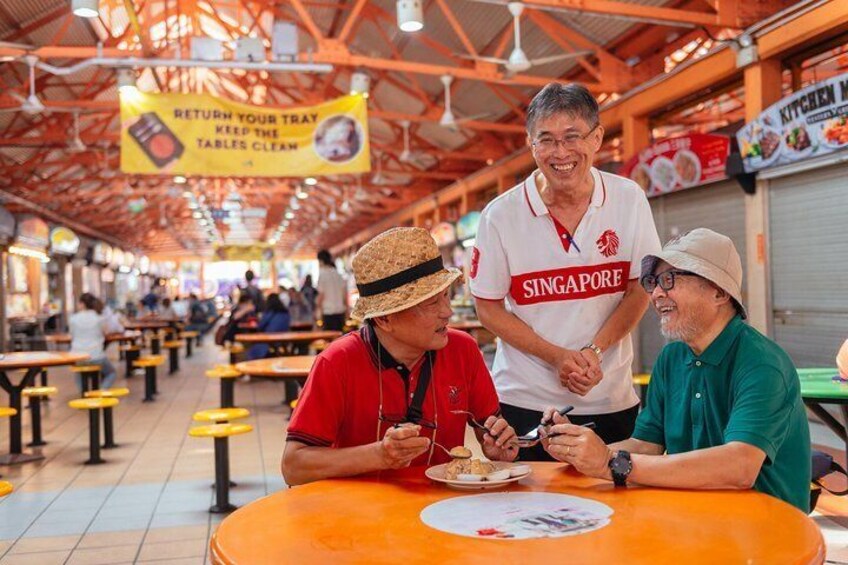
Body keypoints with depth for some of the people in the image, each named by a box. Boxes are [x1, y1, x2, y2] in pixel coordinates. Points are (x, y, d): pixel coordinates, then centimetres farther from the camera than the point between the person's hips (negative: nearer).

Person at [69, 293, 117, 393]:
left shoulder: (73, 318, -2)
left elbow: (72, 337, 9)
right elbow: (104, 335, 11)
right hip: (96, 356, -2)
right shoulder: (99, 318, -4)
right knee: (111, 373, 25)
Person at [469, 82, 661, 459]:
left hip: (612, 400, 2)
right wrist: (557, 357, -15)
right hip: (524, 402, -1)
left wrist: (594, 351, -13)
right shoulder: (500, 215, -8)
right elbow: (489, 308, -3)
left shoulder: (629, 200, -3)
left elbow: (640, 289, 2)